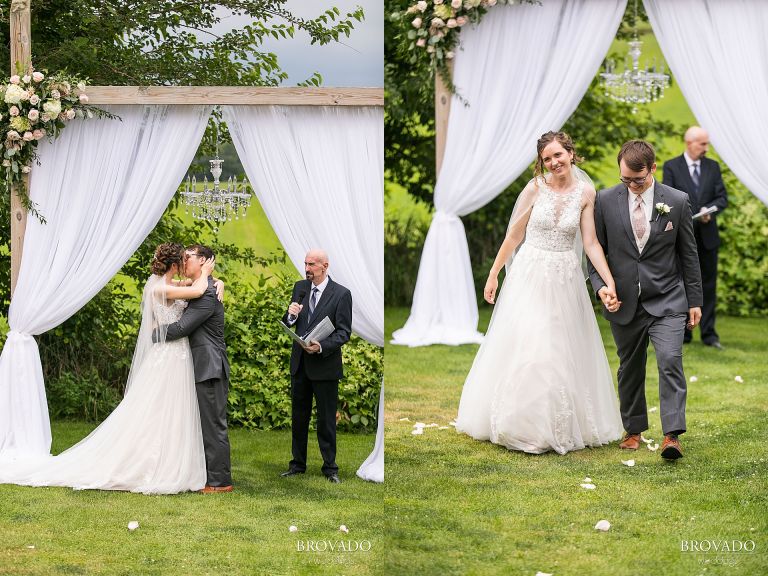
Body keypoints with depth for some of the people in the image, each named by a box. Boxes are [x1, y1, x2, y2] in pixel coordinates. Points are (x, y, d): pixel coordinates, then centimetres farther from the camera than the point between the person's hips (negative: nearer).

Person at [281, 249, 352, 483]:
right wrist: (290, 315, -13)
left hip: (325, 365, -5)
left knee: (326, 419, 3)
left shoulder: (341, 294, -9)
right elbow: (288, 324, 11)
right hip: (300, 362, 5)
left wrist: (322, 347, -25)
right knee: (298, 416, 13)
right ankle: (298, 464, 23)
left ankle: (330, 467, 13)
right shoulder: (300, 287, 6)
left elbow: (344, 332, -11)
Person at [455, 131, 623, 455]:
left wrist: (610, 282, -11)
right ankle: (520, 425, 9)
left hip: (565, 280, 1)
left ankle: (561, 426, 18)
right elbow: (514, 236, 1)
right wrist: (493, 275, 3)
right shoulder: (535, 188, -6)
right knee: (522, 350, -3)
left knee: (563, 353, 6)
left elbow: (590, 243, -2)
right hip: (529, 275, -1)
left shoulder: (585, 193, -2)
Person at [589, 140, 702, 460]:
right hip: (624, 302, 2)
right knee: (630, 368, 11)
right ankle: (633, 430, 25)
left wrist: (694, 301, 6)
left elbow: (688, 254, 4)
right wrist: (600, 286, -13)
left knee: (670, 362, -16)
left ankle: (672, 435, -18)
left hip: (666, 301, -2)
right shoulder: (606, 201, -2)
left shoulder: (677, 201, -2)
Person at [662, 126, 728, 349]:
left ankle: (709, 333, 7)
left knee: (708, 285, 3)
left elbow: (722, 197, 5)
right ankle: (682, 333, 11)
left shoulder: (713, 167, 9)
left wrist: (710, 210, -17)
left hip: (707, 236, 3)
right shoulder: (671, 167, 0)